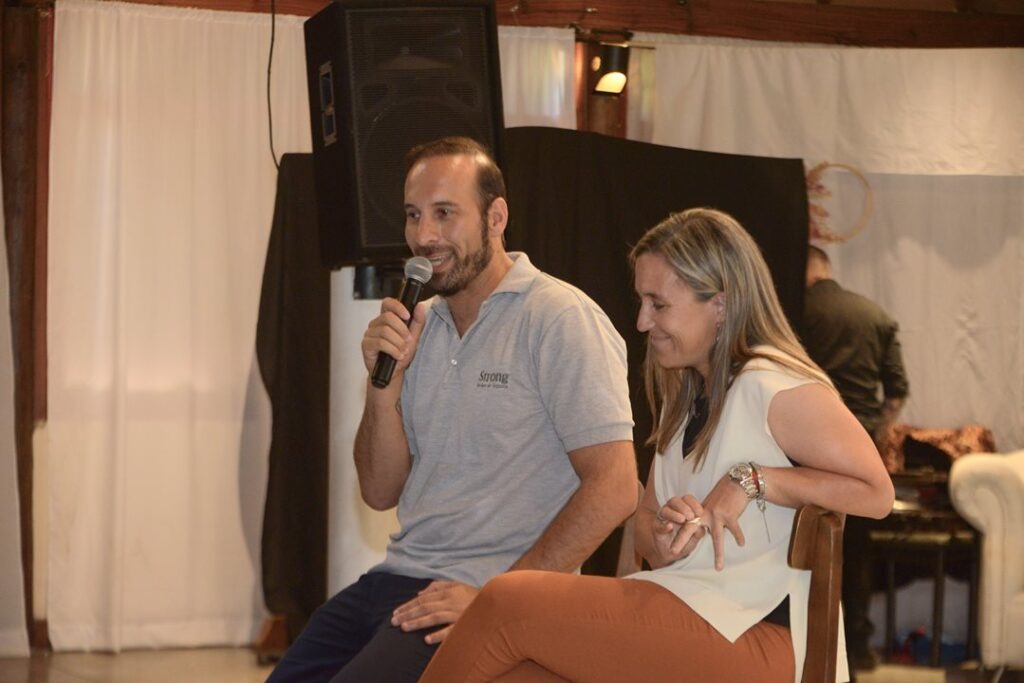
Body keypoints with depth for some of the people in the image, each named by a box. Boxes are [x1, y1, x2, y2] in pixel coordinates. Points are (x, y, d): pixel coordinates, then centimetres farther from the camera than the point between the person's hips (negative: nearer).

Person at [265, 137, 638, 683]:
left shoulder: (559, 318, -9)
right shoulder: (420, 325, 14)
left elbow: (613, 487, -16)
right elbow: (380, 492, 14)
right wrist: (385, 382, -3)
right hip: (398, 576, 7)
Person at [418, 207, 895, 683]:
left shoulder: (774, 387, -6)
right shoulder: (684, 395, 22)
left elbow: (876, 493, -11)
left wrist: (753, 480, -16)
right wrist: (662, 540, -4)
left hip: (756, 635, -8)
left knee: (507, 602, -21)